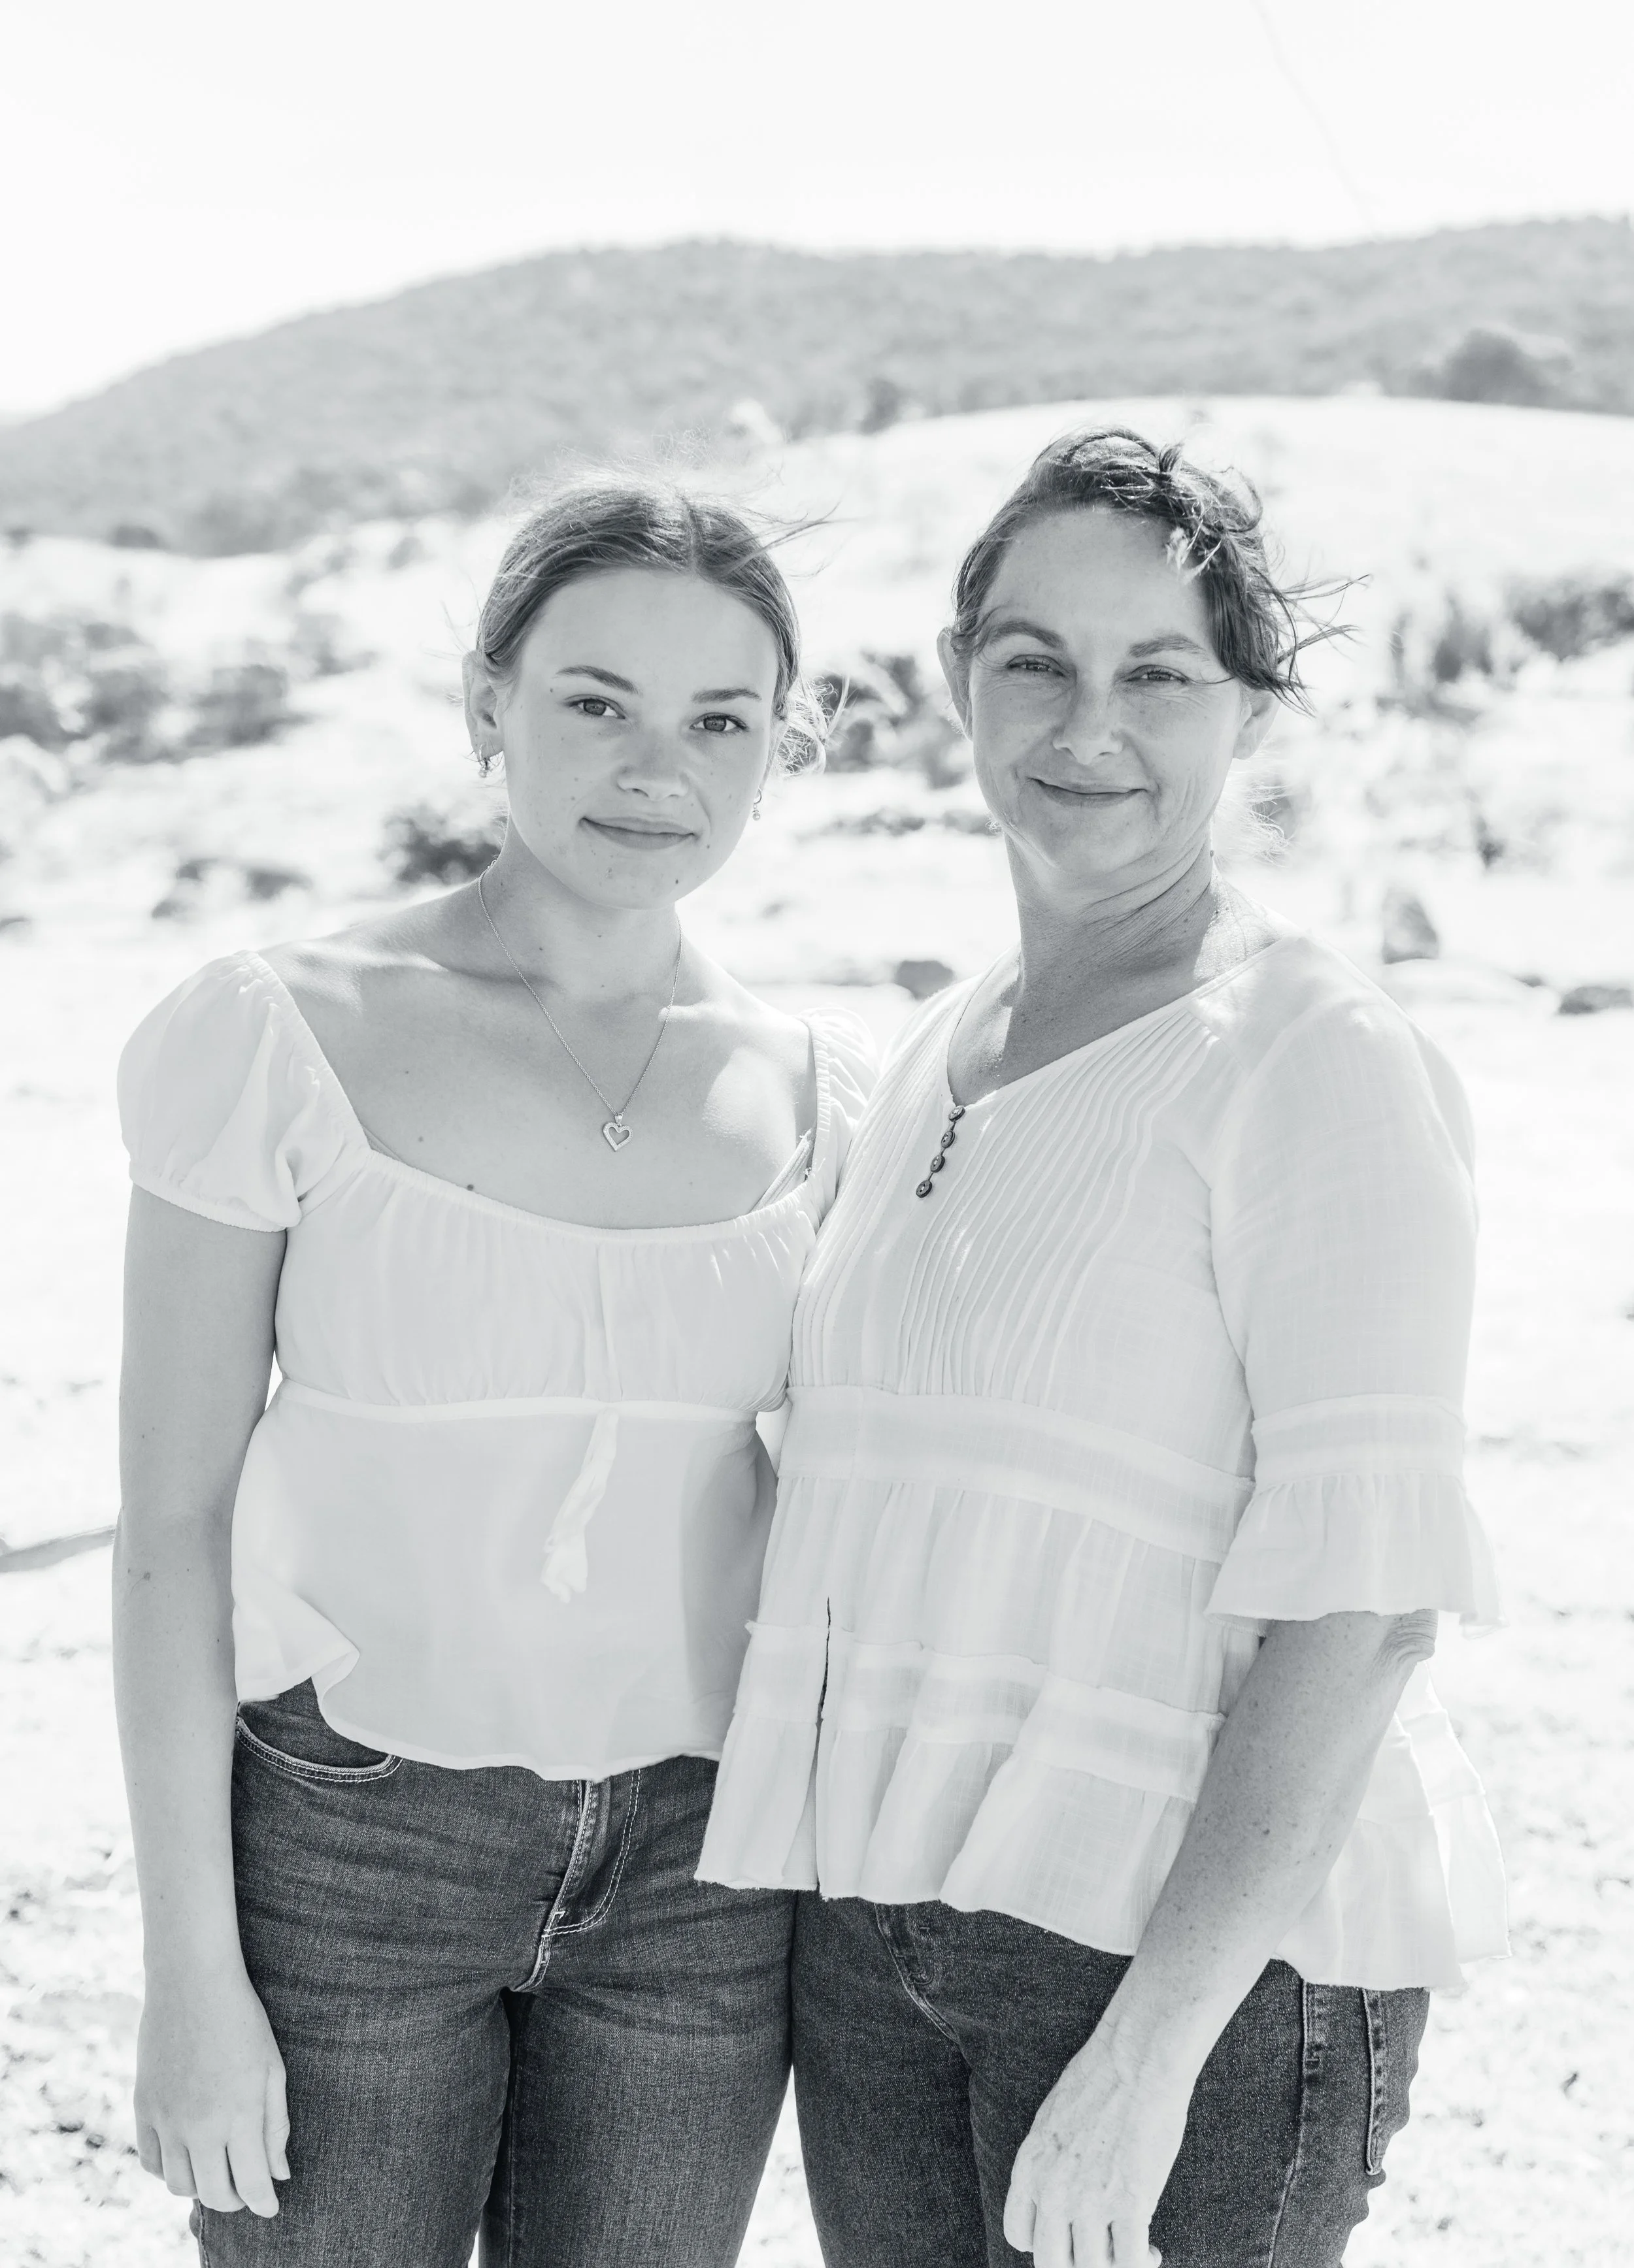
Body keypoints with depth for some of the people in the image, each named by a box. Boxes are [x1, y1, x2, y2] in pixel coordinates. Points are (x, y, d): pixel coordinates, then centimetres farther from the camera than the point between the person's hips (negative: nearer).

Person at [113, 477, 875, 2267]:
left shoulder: (814, 1089, 1)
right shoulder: (282, 1038, -9)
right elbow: (171, 1520, -7)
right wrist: (189, 1966, -8)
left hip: (701, 1869, 3)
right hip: (348, 1840, -3)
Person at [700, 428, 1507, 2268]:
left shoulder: (1321, 1068, -12)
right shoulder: (932, 1059, 10)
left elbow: (1364, 1599, -17)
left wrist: (1150, 2048, -20)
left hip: (1202, 1931, -6)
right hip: (877, 1925, 6)